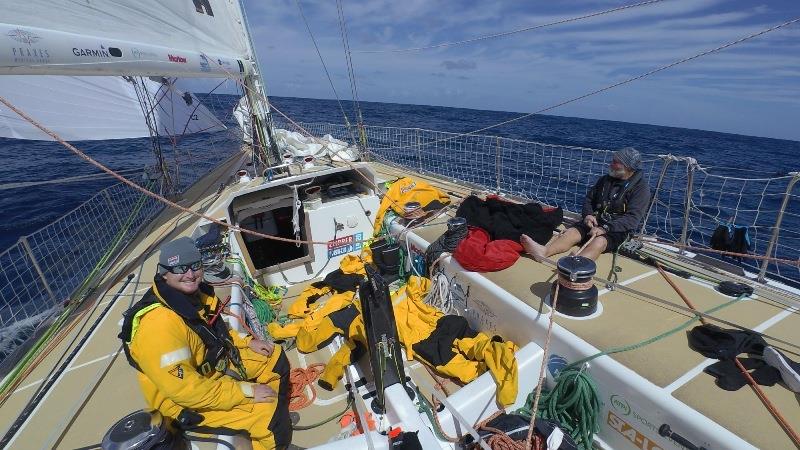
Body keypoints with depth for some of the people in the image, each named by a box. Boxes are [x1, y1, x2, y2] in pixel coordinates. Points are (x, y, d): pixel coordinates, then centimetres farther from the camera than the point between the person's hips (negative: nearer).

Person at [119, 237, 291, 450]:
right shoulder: (159, 323, -33)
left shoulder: (194, 293, -7)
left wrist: (247, 342, 1)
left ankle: (278, 413, 28)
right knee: (267, 414, -20)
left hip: (216, 365, 9)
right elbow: (183, 389, -32)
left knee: (276, 358, 13)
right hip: (189, 402, -8)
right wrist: (245, 391, -27)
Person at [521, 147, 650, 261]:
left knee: (598, 242, -37)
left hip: (618, 230, -5)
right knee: (570, 232, -24)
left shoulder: (641, 188, -6)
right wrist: (588, 214, -5)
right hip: (596, 222, 5)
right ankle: (544, 251, -50)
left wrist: (605, 228, -27)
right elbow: (589, 199, 17)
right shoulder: (605, 180, 13)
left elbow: (632, 218, -16)